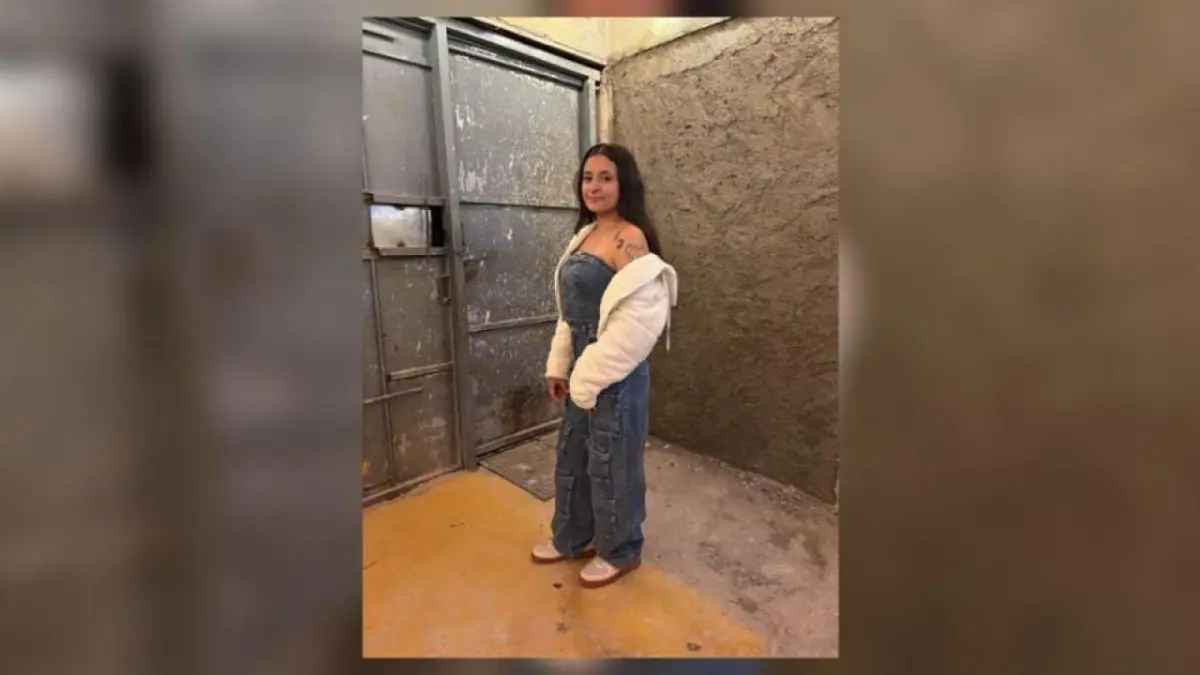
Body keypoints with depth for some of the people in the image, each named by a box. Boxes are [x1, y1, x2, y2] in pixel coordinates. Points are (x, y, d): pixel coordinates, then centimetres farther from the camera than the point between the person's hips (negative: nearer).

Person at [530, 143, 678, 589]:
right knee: (572, 453, 21)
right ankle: (572, 537, 43)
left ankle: (619, 551, 33)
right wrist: (559, 365, 10)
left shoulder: (629, 239, -17)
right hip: (583, 366, 9)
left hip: (616, 372, -9)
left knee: (611, 462, 9)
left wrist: (592, 376, -18)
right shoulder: (585, 234, 10)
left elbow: (636, 320, -22)